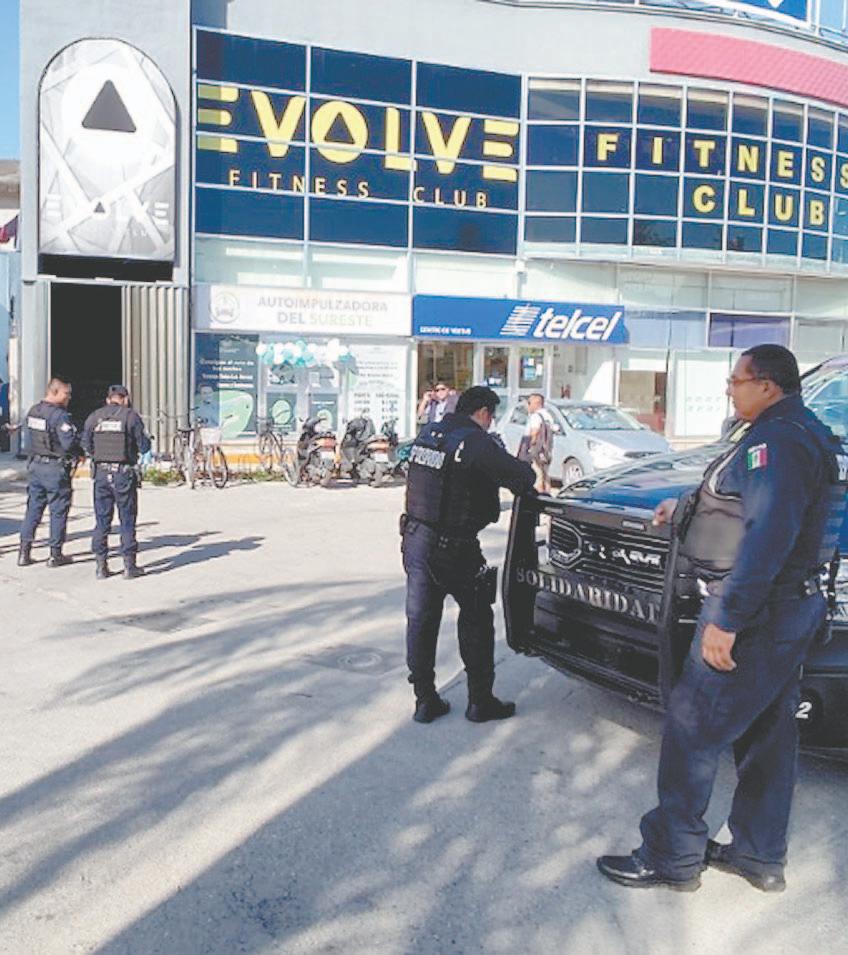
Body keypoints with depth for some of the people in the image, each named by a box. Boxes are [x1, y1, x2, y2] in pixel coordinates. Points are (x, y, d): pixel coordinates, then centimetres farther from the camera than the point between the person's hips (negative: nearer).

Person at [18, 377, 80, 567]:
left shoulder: (33, 411, 8)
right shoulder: (59, 415, -18)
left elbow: (32, 437, 14)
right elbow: (69, 443, -24)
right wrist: (78, 452, -1)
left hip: (35, 464, 7)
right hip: (56, 468, -7)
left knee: (33, 508, 13)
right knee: (58, 511, 3)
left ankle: (24, 552, 14)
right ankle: (55, 555, 9)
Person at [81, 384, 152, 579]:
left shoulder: (93, 417, 6)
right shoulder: (131, 416, -4)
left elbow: (87, 447, 9)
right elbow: (144, 446, -4)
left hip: (101, 473, 3)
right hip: (124, 473, -3)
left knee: (101, 521, 10)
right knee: (127, 521, 4)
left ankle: (101, 565, 12)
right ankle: (129, 565, 6)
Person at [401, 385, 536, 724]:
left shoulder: (427, 433, 8)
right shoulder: (476, 442, -15)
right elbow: (520, 476, -23)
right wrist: (527, 471, 4)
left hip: (415, 539, 7)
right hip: (452, 547, -7)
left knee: (420, 620, 13)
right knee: (476, 619, 10)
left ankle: (425, 700, 19)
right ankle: (480, 701, 17)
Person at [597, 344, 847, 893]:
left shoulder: (775, 442, -19)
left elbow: (768, 536, -29)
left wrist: (726, 619, -30)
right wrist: (689, 508, 27)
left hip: (756, 614, -11)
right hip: (795, 607, 11)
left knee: (692, 731, -2)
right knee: (768, 735, 17)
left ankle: (671, 858, 9)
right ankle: (761, 856, 29)